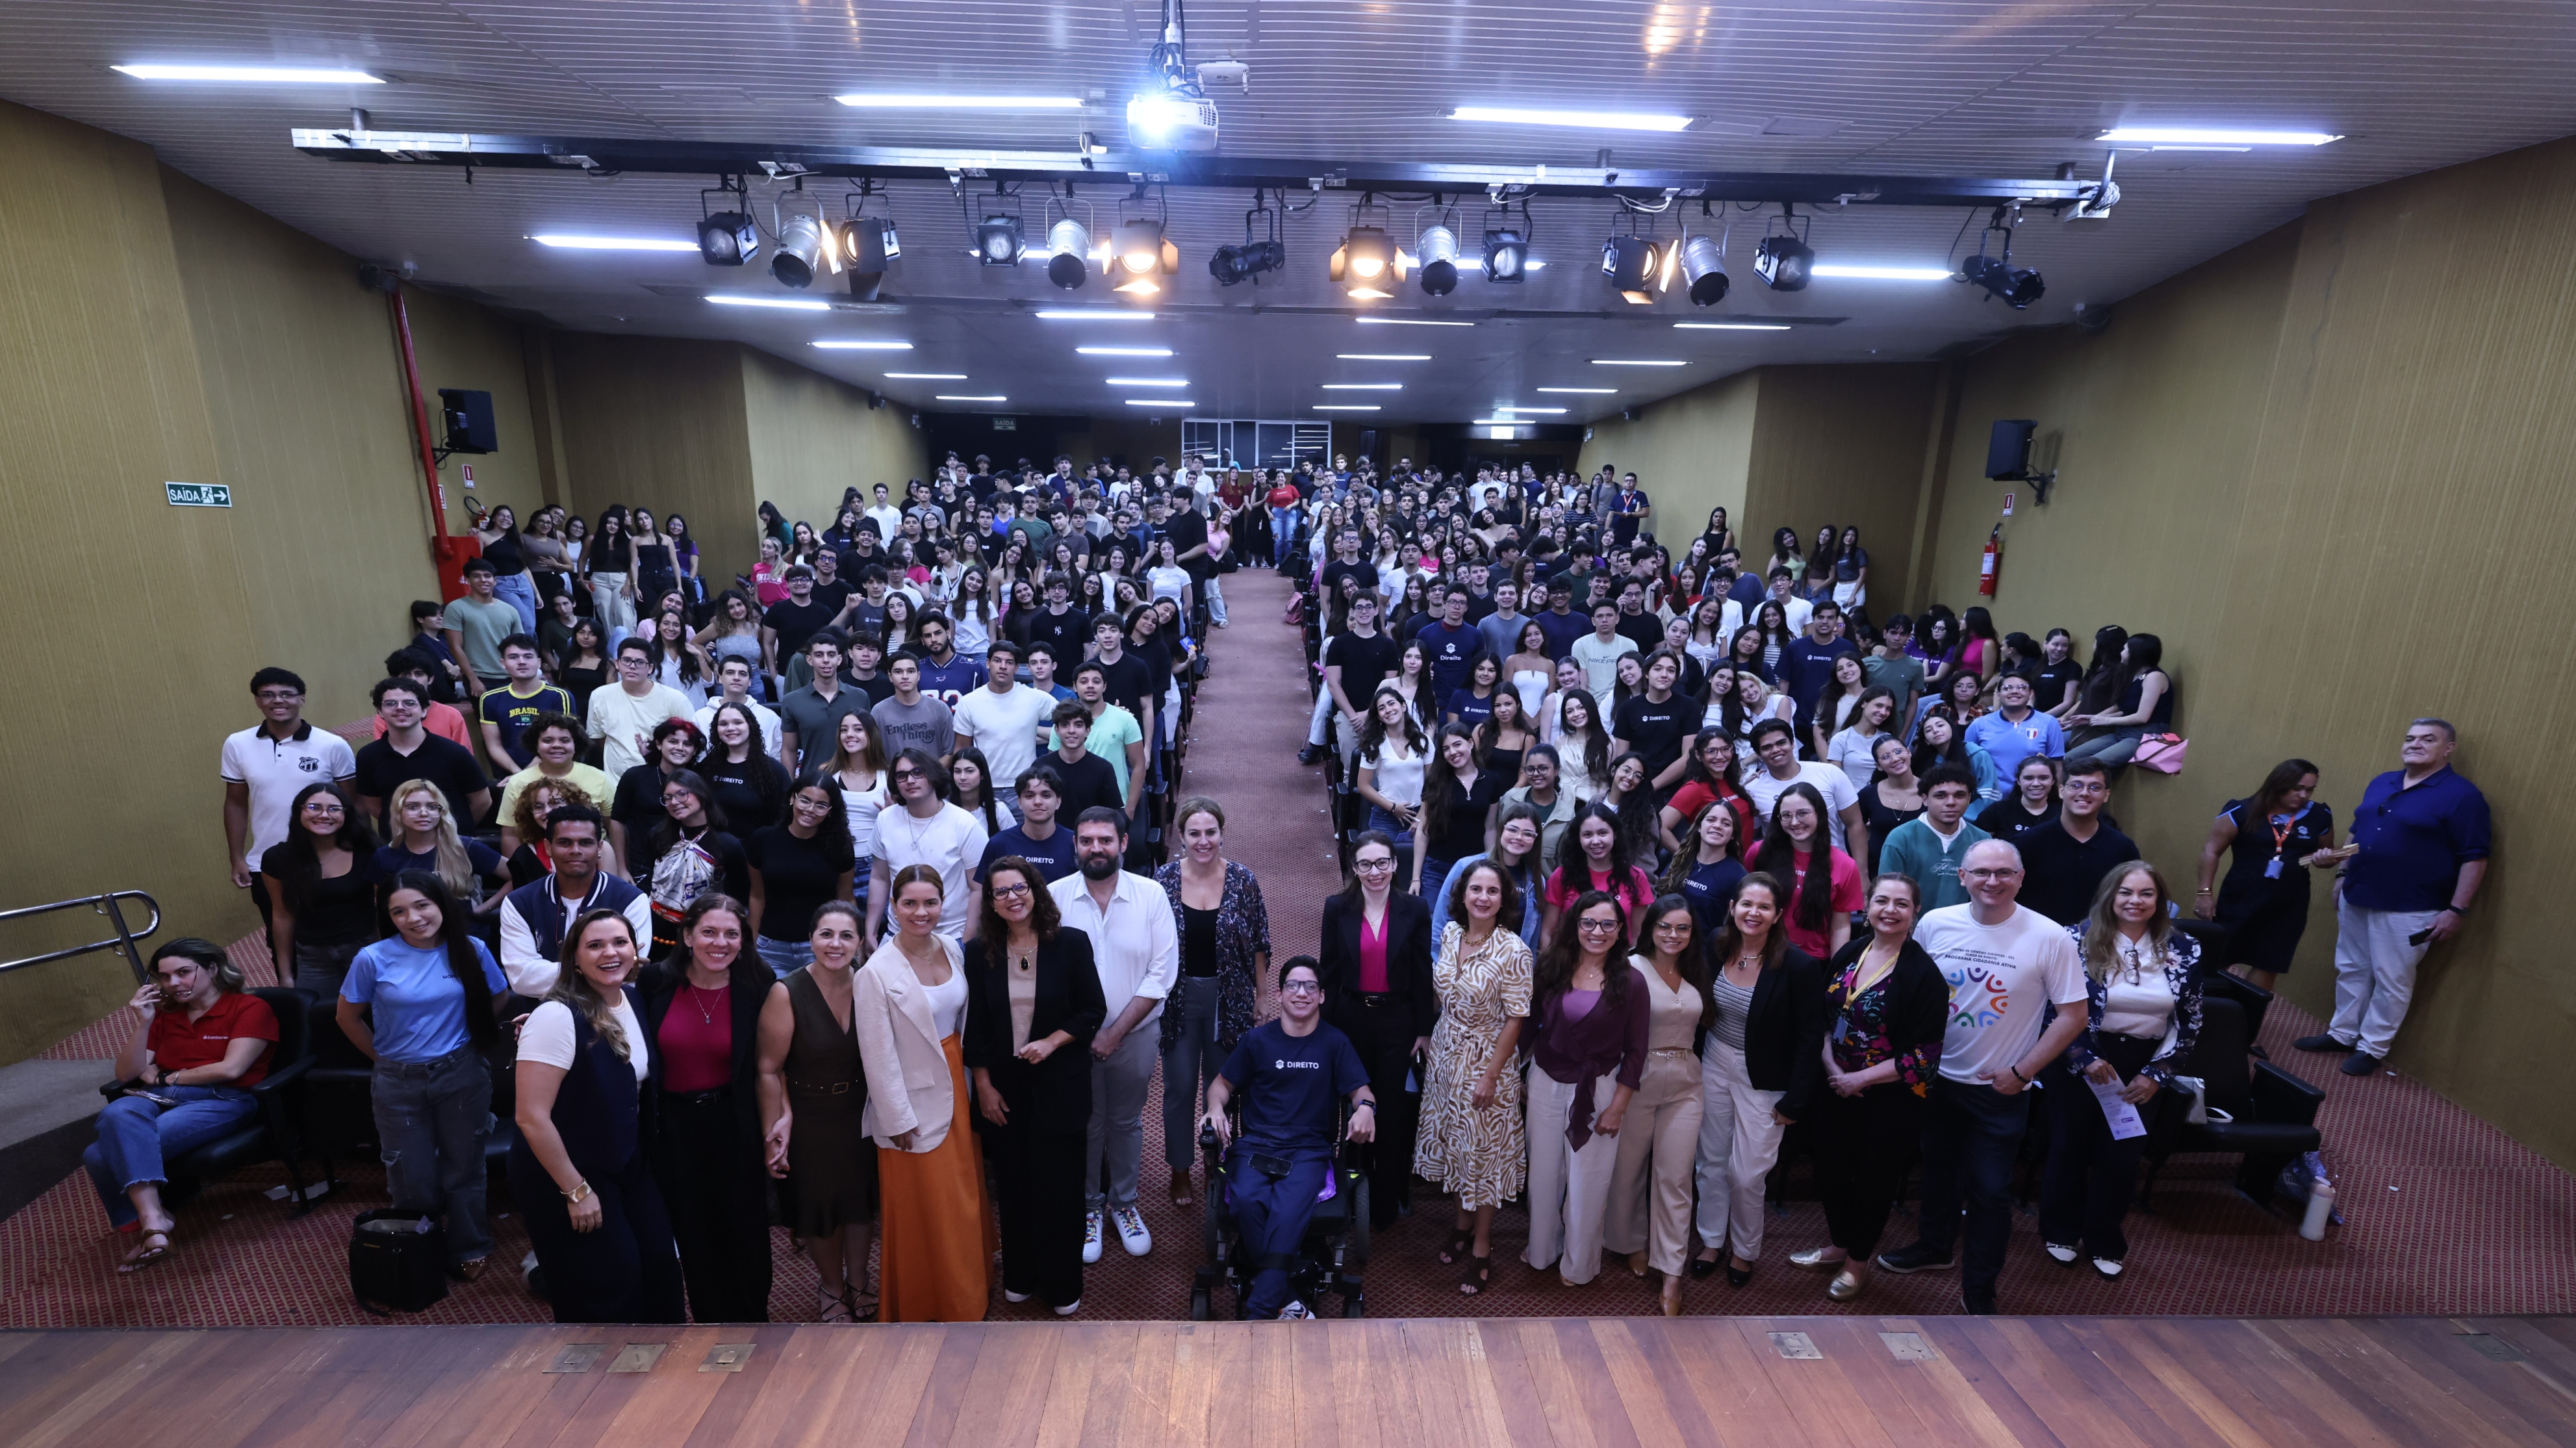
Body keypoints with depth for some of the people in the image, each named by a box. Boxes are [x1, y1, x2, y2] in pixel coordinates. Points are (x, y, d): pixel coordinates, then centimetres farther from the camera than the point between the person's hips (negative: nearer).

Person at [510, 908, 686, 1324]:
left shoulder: (633, 999, -3)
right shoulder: (557, 1016, -24)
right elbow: (532, 1117, -24)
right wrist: (577, 1190, -18)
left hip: (629, 1165, 6)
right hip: (565, 1175, -6)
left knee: (660, 1265, 10)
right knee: (607, 1292, 6)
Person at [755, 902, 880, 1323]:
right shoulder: (788, 994, -22)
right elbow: (769, 1069, -17)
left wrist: (880, 1111, -5)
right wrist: (773, 1134, -14)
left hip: (859, 1114, 3)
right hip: (808, 1120, -3)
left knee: (860, 1202, 19)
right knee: (819, 1209, 15)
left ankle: (857, 1284, 44)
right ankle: (831, 1285, 44)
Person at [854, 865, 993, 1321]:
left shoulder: (952, 948, -2)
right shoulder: (877, 972, -20)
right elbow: (878, 1055, -16)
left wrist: (974, 1078, 10)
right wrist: (898, 1119, -13)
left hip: (957, 1086, 6)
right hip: (916, 1101, -6)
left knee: (965, 1193, 19)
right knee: (923, 1205, 10)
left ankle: (969, 1285, 41)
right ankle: (926, 1304, 32)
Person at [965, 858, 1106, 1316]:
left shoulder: (1071, 944, -9)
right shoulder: (979, 952, -3)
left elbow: (1093, 1010, -4)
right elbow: (974, 1026, 2)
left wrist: (1052, 1042, -17)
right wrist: (984, 1086, 0)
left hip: (1059, 1085, -2)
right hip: (1004, 1087, 2)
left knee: (1059, 1187, 6)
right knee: (1013, 1186, 13)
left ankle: (1062, 1286, 26)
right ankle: (1019, 1278, 35)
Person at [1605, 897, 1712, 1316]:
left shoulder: (1695, 974, 7)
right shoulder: (1632, 967, -11)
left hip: (1684, 1084, 4)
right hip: (1639, 1080, -4)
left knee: (1675, 1177, 5)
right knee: (1629, 1168, 10)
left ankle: (1671, 1272, 13)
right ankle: (1632, 1243, 32)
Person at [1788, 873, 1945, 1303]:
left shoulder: (1923, 973, -16)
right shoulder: (1848, 955, 0)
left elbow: (1923, 1056, -16)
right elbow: (1824, 1020, 7)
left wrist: (1862, 1078, -16)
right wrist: (1832, 1068, -7)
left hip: (1890, 1098, -5)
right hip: (1836, 1087, 5)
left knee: (1873, 1179, 13)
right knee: (1830, 1169, 16)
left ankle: (1857, 1262, 35)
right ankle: (1837, 1246, 41)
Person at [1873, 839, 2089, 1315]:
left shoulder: (2049, 938, -15)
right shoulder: (1934, 924, -8)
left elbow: (2072, 1016, -8)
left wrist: (2022, 1072, -11)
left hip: (2000, 1091, -3)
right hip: (1937, 1078, 3)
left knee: (1990, 1190, 7)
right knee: (1938, 1170, 21)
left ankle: (1979, 1288, 26)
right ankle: (1936, 1247, 45)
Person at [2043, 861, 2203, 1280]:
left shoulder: (2182, 949, 0)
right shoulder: (2078, 939, -9)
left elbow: (2190, 1021, 4)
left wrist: (2156, 1074, -3)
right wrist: (2085, 1058, -15)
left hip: (2144, 1065, 2)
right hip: (2083, 1061, -2)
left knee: (2121, 1156, 7)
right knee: (2070, 1148, 8)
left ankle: (2104, 1241, 28)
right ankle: (2061, 1232, 28)